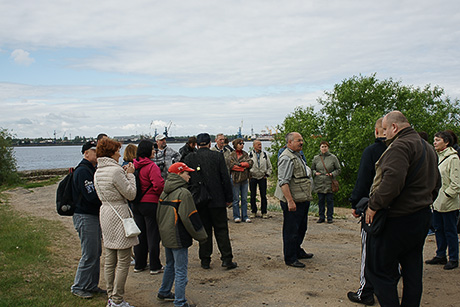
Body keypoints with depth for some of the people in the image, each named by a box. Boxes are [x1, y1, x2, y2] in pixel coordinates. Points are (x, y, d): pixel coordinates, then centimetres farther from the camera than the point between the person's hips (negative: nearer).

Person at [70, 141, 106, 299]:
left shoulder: (92, 170, 15)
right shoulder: (83, 171, -16)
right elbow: (92, 196, -24)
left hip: (94, 216, 10)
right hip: (85, 216, -10)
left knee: (96, 252, 13)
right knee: (89, 254, -4)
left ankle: (92, 285, 23)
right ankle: (78, 287, 10)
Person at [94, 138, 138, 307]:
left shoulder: (98, 172, 10)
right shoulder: (115, 170, -17)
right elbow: (131, 194, -13)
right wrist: (130, 175, -1)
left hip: (105, 213, 9)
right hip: (119, 215, -9)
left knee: (110, 261, 14)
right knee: (123, 261, 0)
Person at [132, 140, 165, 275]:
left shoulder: (134, 165, 3)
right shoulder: (152, 166, -17)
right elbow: (159, 185, -23)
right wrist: (162, 196, -5)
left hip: (136, 204, 7)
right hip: (151, 203, -6)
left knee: (140, 234, 15)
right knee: (153, 235, 3)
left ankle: (139, 264, 25)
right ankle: (155, 266, 11)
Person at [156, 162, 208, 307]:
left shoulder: (164, 193, 8)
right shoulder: (183, 193, -17)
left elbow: (159, 214, 16)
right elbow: (190, 217, -18)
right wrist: (201, 235, -9)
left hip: (166, 236, 9)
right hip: (178, 238, -9)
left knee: (170, 265, 24)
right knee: (180, 270, -1)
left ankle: (164, 292, 38)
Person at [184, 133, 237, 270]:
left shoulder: (189, 158, 0)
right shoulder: (217, 156, -3)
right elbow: (226, 178, -4)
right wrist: (229, 197, 3)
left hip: (198, 201, 1)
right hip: (217, 200, -1)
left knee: (204, 230, 10)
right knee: (221, 229, 7)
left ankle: (205, 260, 13)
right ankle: (227, 259, 5)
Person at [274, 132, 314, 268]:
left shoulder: (297, 155, 17)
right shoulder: (287, 158, -16)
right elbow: (283, 182, -23)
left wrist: (306, 198, 24)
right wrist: (290, 201, -27)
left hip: (303, 200, 10)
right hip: (293, 201, -10)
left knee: (301, 228, 21)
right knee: (291, 230, -1)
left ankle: (298, 251, 37)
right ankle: (290, 258, 9)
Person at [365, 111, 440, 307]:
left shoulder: (400, 146, -16)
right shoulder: (428, 148, 17)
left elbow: (393, 179, -29)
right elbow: (436, 183, 23)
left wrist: (374, 205, -21)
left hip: (398, 221, -10)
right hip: (422, 217, 10)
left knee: (379, 269, -2)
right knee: (412, 270, 16)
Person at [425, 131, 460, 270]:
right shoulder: (436, 157, 12)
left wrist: (446, 196, -17)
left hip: (448, 203, -8)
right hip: (437, 201, 8)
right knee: (439, 229, 14)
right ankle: (440, 256, 25)